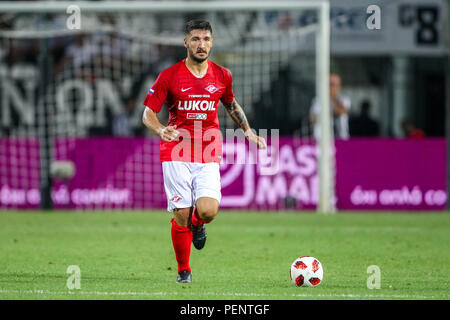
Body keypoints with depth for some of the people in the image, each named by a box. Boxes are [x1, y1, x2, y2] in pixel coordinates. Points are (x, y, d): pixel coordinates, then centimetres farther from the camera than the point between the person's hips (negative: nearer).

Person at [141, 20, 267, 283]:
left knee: (208, 211, -18)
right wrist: (161, 130, -21)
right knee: (182, 216, -6)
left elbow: (232, 105, 28)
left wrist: (248, 131, 21)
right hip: (176, 155, -1)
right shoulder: (169, 76, -2)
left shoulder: (222, 76, 7)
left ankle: (197, 223, 21)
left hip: (208, 156, 1)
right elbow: (148, 113, -1)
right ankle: (184, 270, 15)